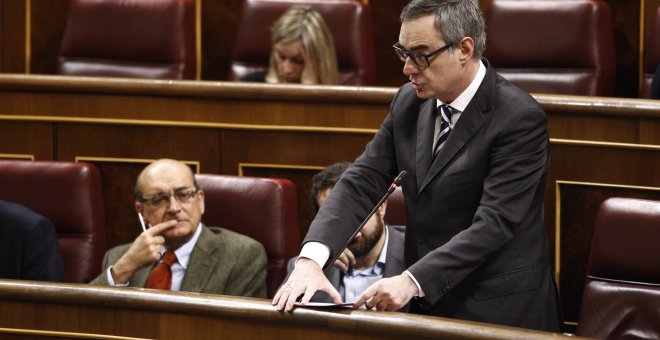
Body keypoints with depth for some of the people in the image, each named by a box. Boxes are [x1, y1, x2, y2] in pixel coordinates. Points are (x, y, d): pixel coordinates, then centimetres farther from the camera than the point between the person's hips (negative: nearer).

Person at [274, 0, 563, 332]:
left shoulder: (520, 118, -16)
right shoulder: (409, 102, 4)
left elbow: (493, 223, -22)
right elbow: (362, 181, -3)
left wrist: (412, 281, -32)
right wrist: (311, 258, -19)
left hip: (500, 314, -6)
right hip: (428, 305, 6)